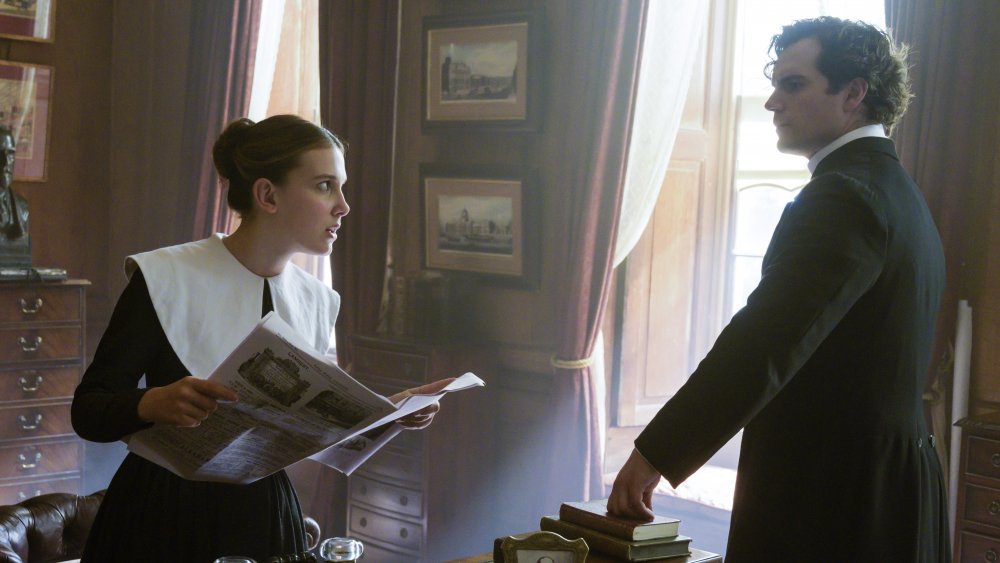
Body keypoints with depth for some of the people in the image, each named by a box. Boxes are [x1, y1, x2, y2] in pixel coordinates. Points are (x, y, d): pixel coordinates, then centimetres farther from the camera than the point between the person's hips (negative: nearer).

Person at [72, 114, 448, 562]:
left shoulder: (317, 302, 1)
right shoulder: (166, 278, -14)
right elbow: (88, 411, -13)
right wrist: (152, 403, -33)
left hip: (266, 519, 5)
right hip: (164, 522, -4)